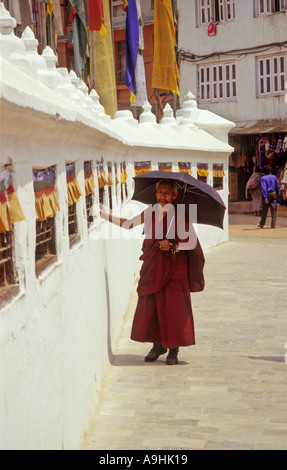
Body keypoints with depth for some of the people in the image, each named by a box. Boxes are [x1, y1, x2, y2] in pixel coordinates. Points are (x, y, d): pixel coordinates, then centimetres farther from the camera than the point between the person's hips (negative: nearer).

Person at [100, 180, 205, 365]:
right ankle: (158, 345, 22)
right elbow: (127, 224, 10)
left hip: (175, 266, -4)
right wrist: (103, 214, 6)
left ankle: (174, 350, 6)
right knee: (150, 306, 4)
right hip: (153, 266, 4)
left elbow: (192, 242, -4)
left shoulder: (181, 215, -4)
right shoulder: (150, 212, 7)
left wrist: (173, 246, -18)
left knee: (173, 306, -7)